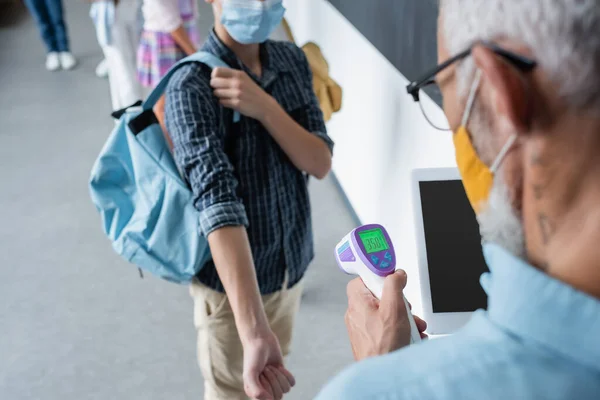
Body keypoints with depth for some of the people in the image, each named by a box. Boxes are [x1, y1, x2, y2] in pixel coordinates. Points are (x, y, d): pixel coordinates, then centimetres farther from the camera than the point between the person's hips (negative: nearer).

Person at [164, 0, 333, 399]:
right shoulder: (192, 87, -24)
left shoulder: (294, 61, -4)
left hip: (291, 266, 6)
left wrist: (264, 107, -29)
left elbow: (321, 164, -10)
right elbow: (218, 202, -36)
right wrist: (253, 332, -45)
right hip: (229, 280, -5)